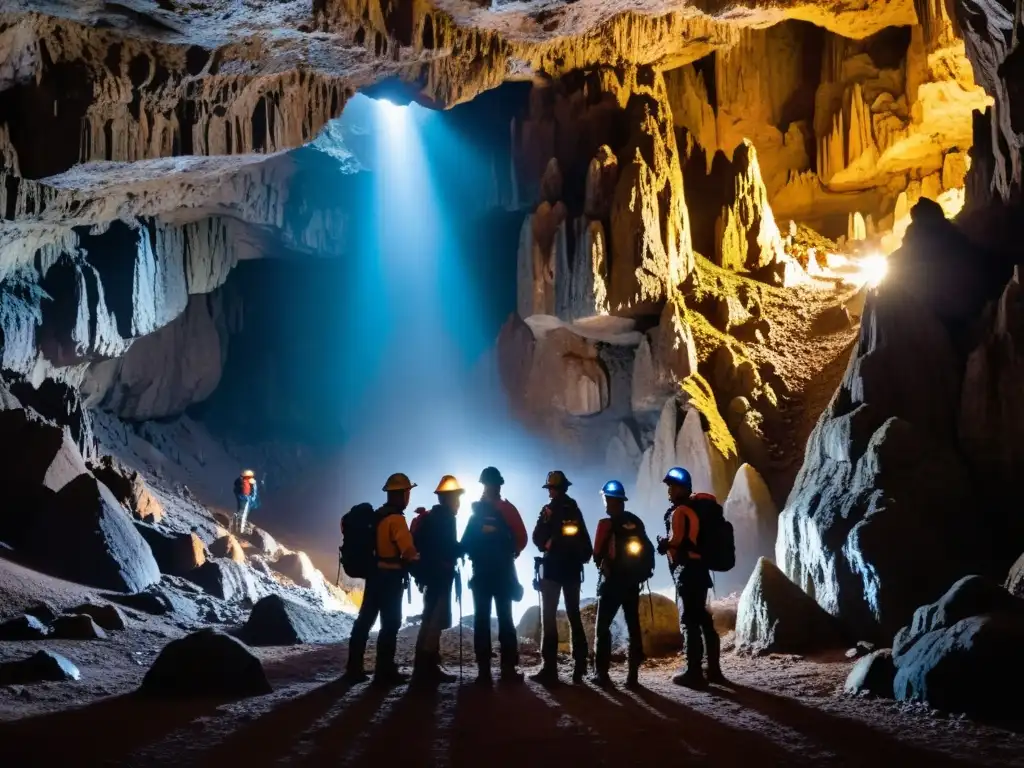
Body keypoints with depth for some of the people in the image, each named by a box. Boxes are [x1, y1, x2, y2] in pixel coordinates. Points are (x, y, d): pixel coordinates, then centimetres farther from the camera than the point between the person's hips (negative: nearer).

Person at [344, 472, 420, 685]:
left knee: (365, 620, 11)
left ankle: (354, 668, 16)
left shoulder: (378, 515, 10)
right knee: (390, 624, 0)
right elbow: (409, 551, -25)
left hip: (374, 573, 8)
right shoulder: (396, 519, -17)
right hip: (390, 577, -8)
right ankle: (385, 672, 3)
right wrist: (418, 558, -7)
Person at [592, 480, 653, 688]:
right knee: (633, 626, 7)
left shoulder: (608, 524, -12)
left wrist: (603, 565, 8)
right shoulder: (636, 522, 6)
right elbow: (648, 550, 11)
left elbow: (598, 554, -11)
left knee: (603, 626, 2)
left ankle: (602, 672, -3)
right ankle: (633, 673, 3)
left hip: (612, 580, -5)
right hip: (633, 581, 5)